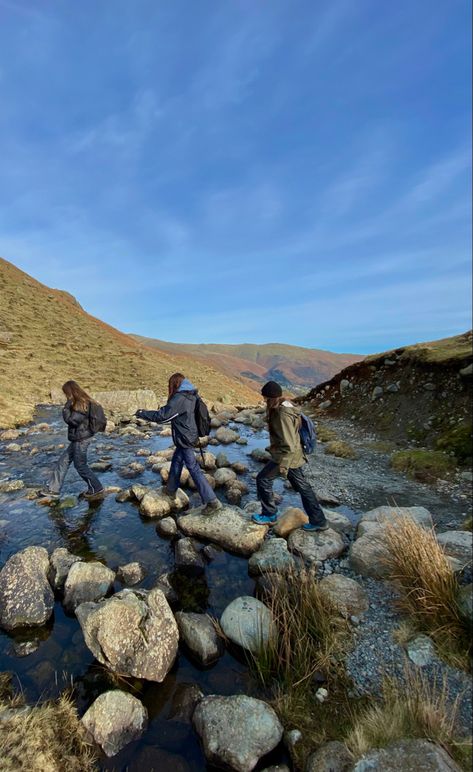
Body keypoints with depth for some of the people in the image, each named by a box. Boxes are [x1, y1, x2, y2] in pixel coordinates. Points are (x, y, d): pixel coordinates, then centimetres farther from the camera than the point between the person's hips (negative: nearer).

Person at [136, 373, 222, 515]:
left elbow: (162, 416, -19)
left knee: (194, 469, -6)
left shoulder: (179, 398, -21)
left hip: (185, 440, -9)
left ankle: (212, 501, -5)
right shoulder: (191, 396, 6)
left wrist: (142, 413, -7)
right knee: (176, 461, 23)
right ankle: (171, 489, 41)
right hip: (188, 437, 9)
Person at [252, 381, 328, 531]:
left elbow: (289, 445, -28)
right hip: (295, 456, 10)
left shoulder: (283, 415, -26)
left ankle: (269, 515, 22)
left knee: (263, 479, 7)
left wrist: (283, 466, -28)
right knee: (303, 486, 17)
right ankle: (318, 521, 27)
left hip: (286, 456, -10)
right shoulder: (285, 406, 4)